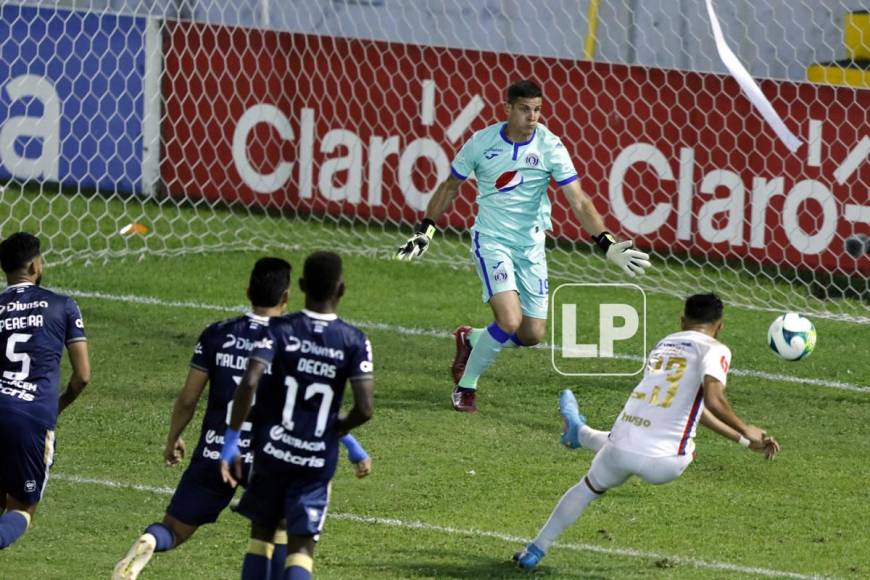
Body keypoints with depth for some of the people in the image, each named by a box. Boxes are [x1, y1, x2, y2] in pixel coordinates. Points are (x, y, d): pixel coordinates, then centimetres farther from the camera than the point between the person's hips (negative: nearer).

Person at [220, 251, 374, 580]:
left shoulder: (280, 330, -7)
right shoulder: (354, 342, -7)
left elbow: (249, 383, -21)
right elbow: (364, 409, -12)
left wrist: (232, 439, -13)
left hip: (272, 451, 1)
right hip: (319, 460, -1)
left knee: (261, 533, 19)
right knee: (302, 547, 2)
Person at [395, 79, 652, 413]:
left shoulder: (549, 147, -9)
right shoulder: (482, 143, -9)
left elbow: (579, 202, -11)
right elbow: (450, 187, 9)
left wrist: (607, 244, -22)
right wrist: (425, 231, 8)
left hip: (531, 245, 3)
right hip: (491, 240, -3)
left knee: (533, 334, 2)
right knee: (510, 321, -22)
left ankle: (471, 340, 31)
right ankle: (465, 386, -1)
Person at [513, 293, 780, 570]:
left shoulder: (664, 344, 21)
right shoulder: (714, 350, -1)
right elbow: (714, 402, -17)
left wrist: (745, 442, 31)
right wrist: (746, 431, 1)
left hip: (620, 449, 3)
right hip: (663, 463, -3)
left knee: (588, 488, 32)